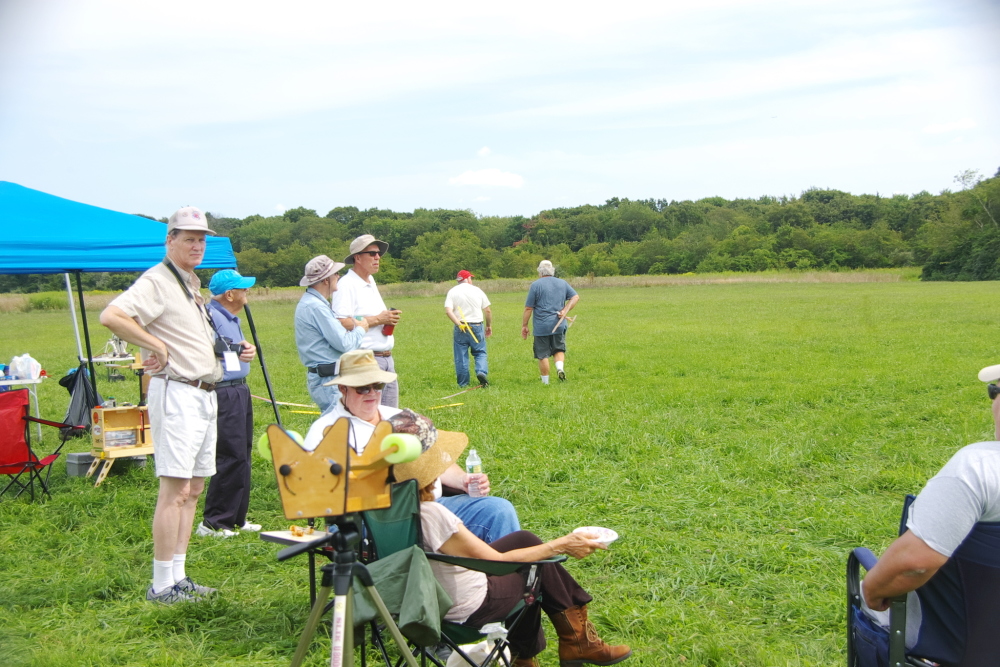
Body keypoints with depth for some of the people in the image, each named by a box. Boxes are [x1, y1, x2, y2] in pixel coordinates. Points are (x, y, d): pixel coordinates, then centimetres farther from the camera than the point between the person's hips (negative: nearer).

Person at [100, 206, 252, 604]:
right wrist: (156, 346, -22)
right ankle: (162, 585, -6)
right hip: (176, 393, -10)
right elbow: (111, 317, -26)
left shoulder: (192, 283, 19)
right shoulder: (156, 281, -10)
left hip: (204, 394, 10)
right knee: (174, 489, -10)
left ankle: (179, 578, 18)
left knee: (194, 489, 11)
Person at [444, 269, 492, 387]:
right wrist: (489, 326, 17)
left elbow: (448, 311, -12)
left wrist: (459, 324, -17)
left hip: (460, 328, 0)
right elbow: (488, 311, 6)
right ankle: (481, 371, -15)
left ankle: (463, 383, 9)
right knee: (480, 353, 10)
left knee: (461, 357, 6)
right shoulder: (477, 290, 5)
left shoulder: (452, 291, 3)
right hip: (477, 326, 0)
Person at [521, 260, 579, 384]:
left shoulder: (536, 285, -5)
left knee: (542, 355, 4)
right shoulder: (562, 283, 9)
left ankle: (545, 382, 7)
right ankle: (560, 367, -10)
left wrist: (524, 325, 2)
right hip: (559, 325, 4)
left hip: (541, 326, -4)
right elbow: (575, 297, 8)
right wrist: (565, 311, 0)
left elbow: (528, 308, -5)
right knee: (559, 349, 16)